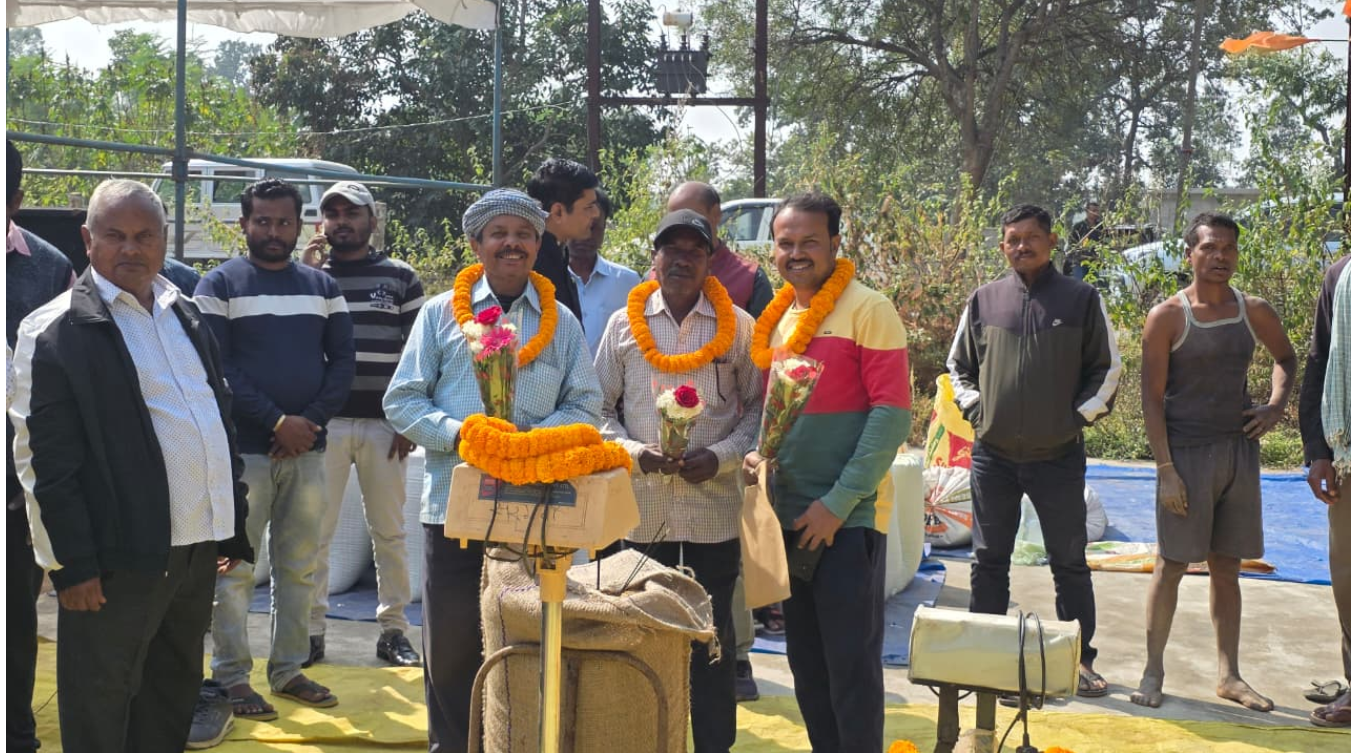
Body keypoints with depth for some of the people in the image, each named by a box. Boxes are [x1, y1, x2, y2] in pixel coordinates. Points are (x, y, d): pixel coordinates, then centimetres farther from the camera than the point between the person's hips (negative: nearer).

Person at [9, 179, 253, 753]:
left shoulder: (186, 316, 13)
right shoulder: (54, 331, -10)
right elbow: (44, 458, -13)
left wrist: (235, 527, 16)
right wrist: (71, 563, -16)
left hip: (198, 547, 7)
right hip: (118, 557, -7)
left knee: (173, 698, 18)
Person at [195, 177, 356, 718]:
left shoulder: (322, 287, 12)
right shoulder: (220, 285, 0)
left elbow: (343, 361, 7)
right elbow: (216, 368, -8)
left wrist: (313, 421, -8)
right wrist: (276, 422, -15)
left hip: (307, 449, 4)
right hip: (243, 449, -4)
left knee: (299, 565, 9)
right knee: (236, 567, -2)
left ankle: (289, 670, 18)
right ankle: (231, 678, 6)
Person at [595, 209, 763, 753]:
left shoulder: (737, 325, 1)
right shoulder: (624, 323, 5)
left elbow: (758, 407, 4)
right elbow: (601, 407, 8)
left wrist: (722, 456, -11)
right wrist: (634, 452, -9)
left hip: (714, 506, -1)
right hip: (642, 503, 1)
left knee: (712, 637, 7)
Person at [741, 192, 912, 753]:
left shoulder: (867, 310, -9)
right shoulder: (775, 318, 12)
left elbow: (892, 413, -14)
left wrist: (838, 503, -17)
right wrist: (757, 453, -3)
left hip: (848, 518, -7)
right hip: (790, 516, 7)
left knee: (851, 665, -2)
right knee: (806, 665, 13)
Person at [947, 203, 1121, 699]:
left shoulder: (1081, 299, 0)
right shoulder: (984, 300, 5)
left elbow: (1108, 368, 4)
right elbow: (958, 366, 15)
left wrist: (1081, 415, -3)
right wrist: (974, 408, 2)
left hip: (1059, 456, -2)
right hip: (993, 455, 2)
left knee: (1070, 563, 7)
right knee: (989, 561, 10)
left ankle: (1081, 659, 19)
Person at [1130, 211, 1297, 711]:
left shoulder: (1254, 312, 6)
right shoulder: (1167, 317, -6)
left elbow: (1286, 358, 25)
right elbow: (1151, 397, -8)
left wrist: (1277, 406, 6)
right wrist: (1165, 469, -13)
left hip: (1239, 450, 4)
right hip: (1186, 453, -4)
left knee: (1227, 569, 11)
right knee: (1172, 566, 0)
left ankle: (1229, 675, 18)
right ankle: (1153, 672, 10)